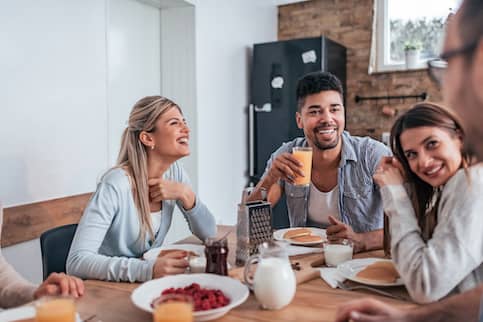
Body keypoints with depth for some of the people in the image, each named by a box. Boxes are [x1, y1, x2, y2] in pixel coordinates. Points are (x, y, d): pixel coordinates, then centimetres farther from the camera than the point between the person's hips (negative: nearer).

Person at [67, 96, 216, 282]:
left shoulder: (174, 171, -3)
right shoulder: (116, 184, -22)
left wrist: (186, 195, -16)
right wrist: (146, 270, -37)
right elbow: (77, 261, -27)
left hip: (148, 282, 5)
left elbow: (209, 234, 0)